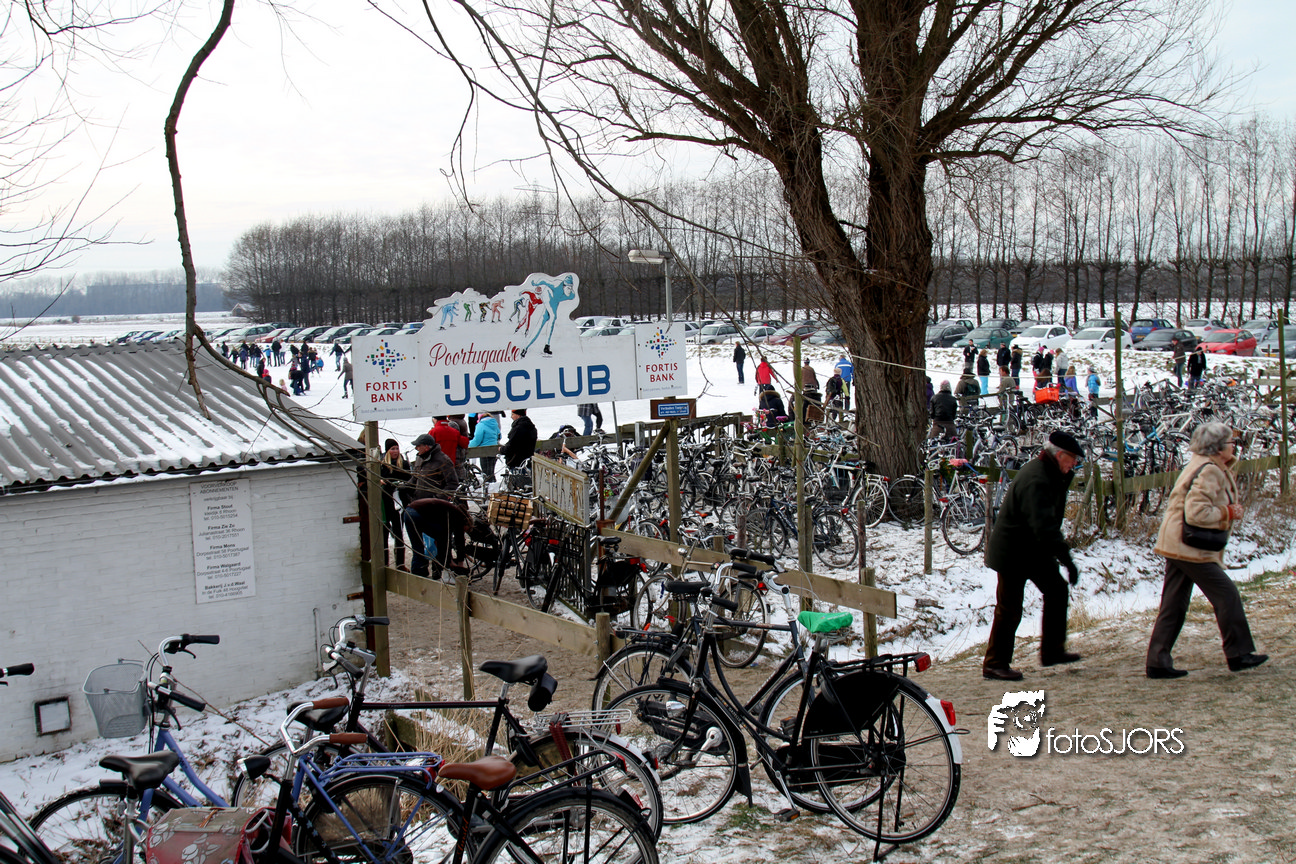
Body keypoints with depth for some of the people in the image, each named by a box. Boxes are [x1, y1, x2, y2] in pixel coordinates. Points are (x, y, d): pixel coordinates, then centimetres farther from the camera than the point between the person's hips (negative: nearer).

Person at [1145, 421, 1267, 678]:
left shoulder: (1202, 465, 16)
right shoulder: (1209, 471, -16)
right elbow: (1197, 513, -26)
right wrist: (1228, 513, -13)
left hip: (1177, 546, 10)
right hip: (1190, 548, -10)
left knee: (1173, 606, 8)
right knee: (1227, 595, -1)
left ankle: (1157, 662, 8)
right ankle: (1239, 654, 7)